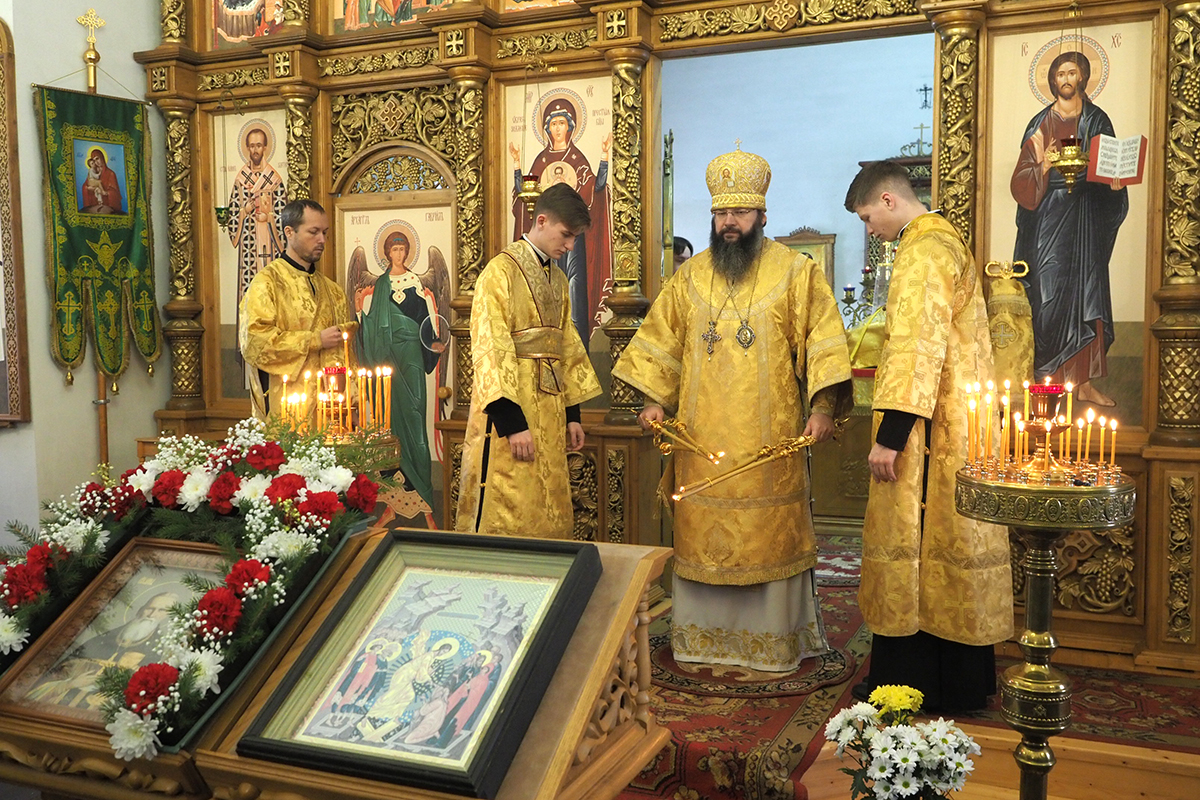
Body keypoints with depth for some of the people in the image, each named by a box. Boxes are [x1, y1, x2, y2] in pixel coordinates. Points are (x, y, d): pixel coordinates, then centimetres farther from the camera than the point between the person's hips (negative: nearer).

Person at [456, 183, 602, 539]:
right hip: (509, 413, -7)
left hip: (549, 411, 7)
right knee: (505, 513, -4)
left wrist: (572, 413, 13)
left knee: (548, 515, 11)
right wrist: (513, 422, -21)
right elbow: (490, 350, -16)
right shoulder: (501, 271, -9)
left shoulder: (558, 280, 15)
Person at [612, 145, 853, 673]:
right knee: (702, 532, 8)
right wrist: (655, 400, 6)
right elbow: (662, 341, 16)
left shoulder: (796, 272, 0)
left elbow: (823, 344, -4)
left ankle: (774, 640, 17)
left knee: (770, 535, 4)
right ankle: (703, 635, 22)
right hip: (701, 440, 3)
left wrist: (823, 408, -14)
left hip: (770, 441, -3)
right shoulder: (690, 276, 10)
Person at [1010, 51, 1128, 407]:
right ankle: (1045, 378, -1)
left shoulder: (1097, 121, 11)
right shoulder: (1041, 124, 4)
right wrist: (1043, 167, -21)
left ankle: (1084, 381, 7)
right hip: (1049, 218, -3)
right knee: (1049, 293, -7)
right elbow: (1024, 180, -2)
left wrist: (1114, 180, -10)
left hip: (1086, 217, 3)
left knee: (1086, 293, 2)